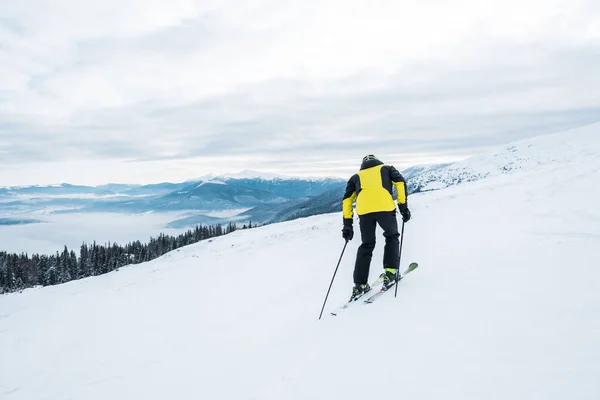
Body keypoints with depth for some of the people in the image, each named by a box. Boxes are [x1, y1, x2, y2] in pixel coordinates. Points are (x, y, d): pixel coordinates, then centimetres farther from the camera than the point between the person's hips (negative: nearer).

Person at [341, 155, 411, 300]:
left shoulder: (356, 176, 33)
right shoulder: (387, 168, 31)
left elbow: (347, 199, 20)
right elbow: (400, 182, 10)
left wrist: (347, 224, 18)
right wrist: (403, 206, 9)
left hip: (364, 211, 2)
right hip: (385, 207, -1)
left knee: (367, 245, 14)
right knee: (392, 237, 23)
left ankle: (360, 284, 10)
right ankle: (390, 272, 10)